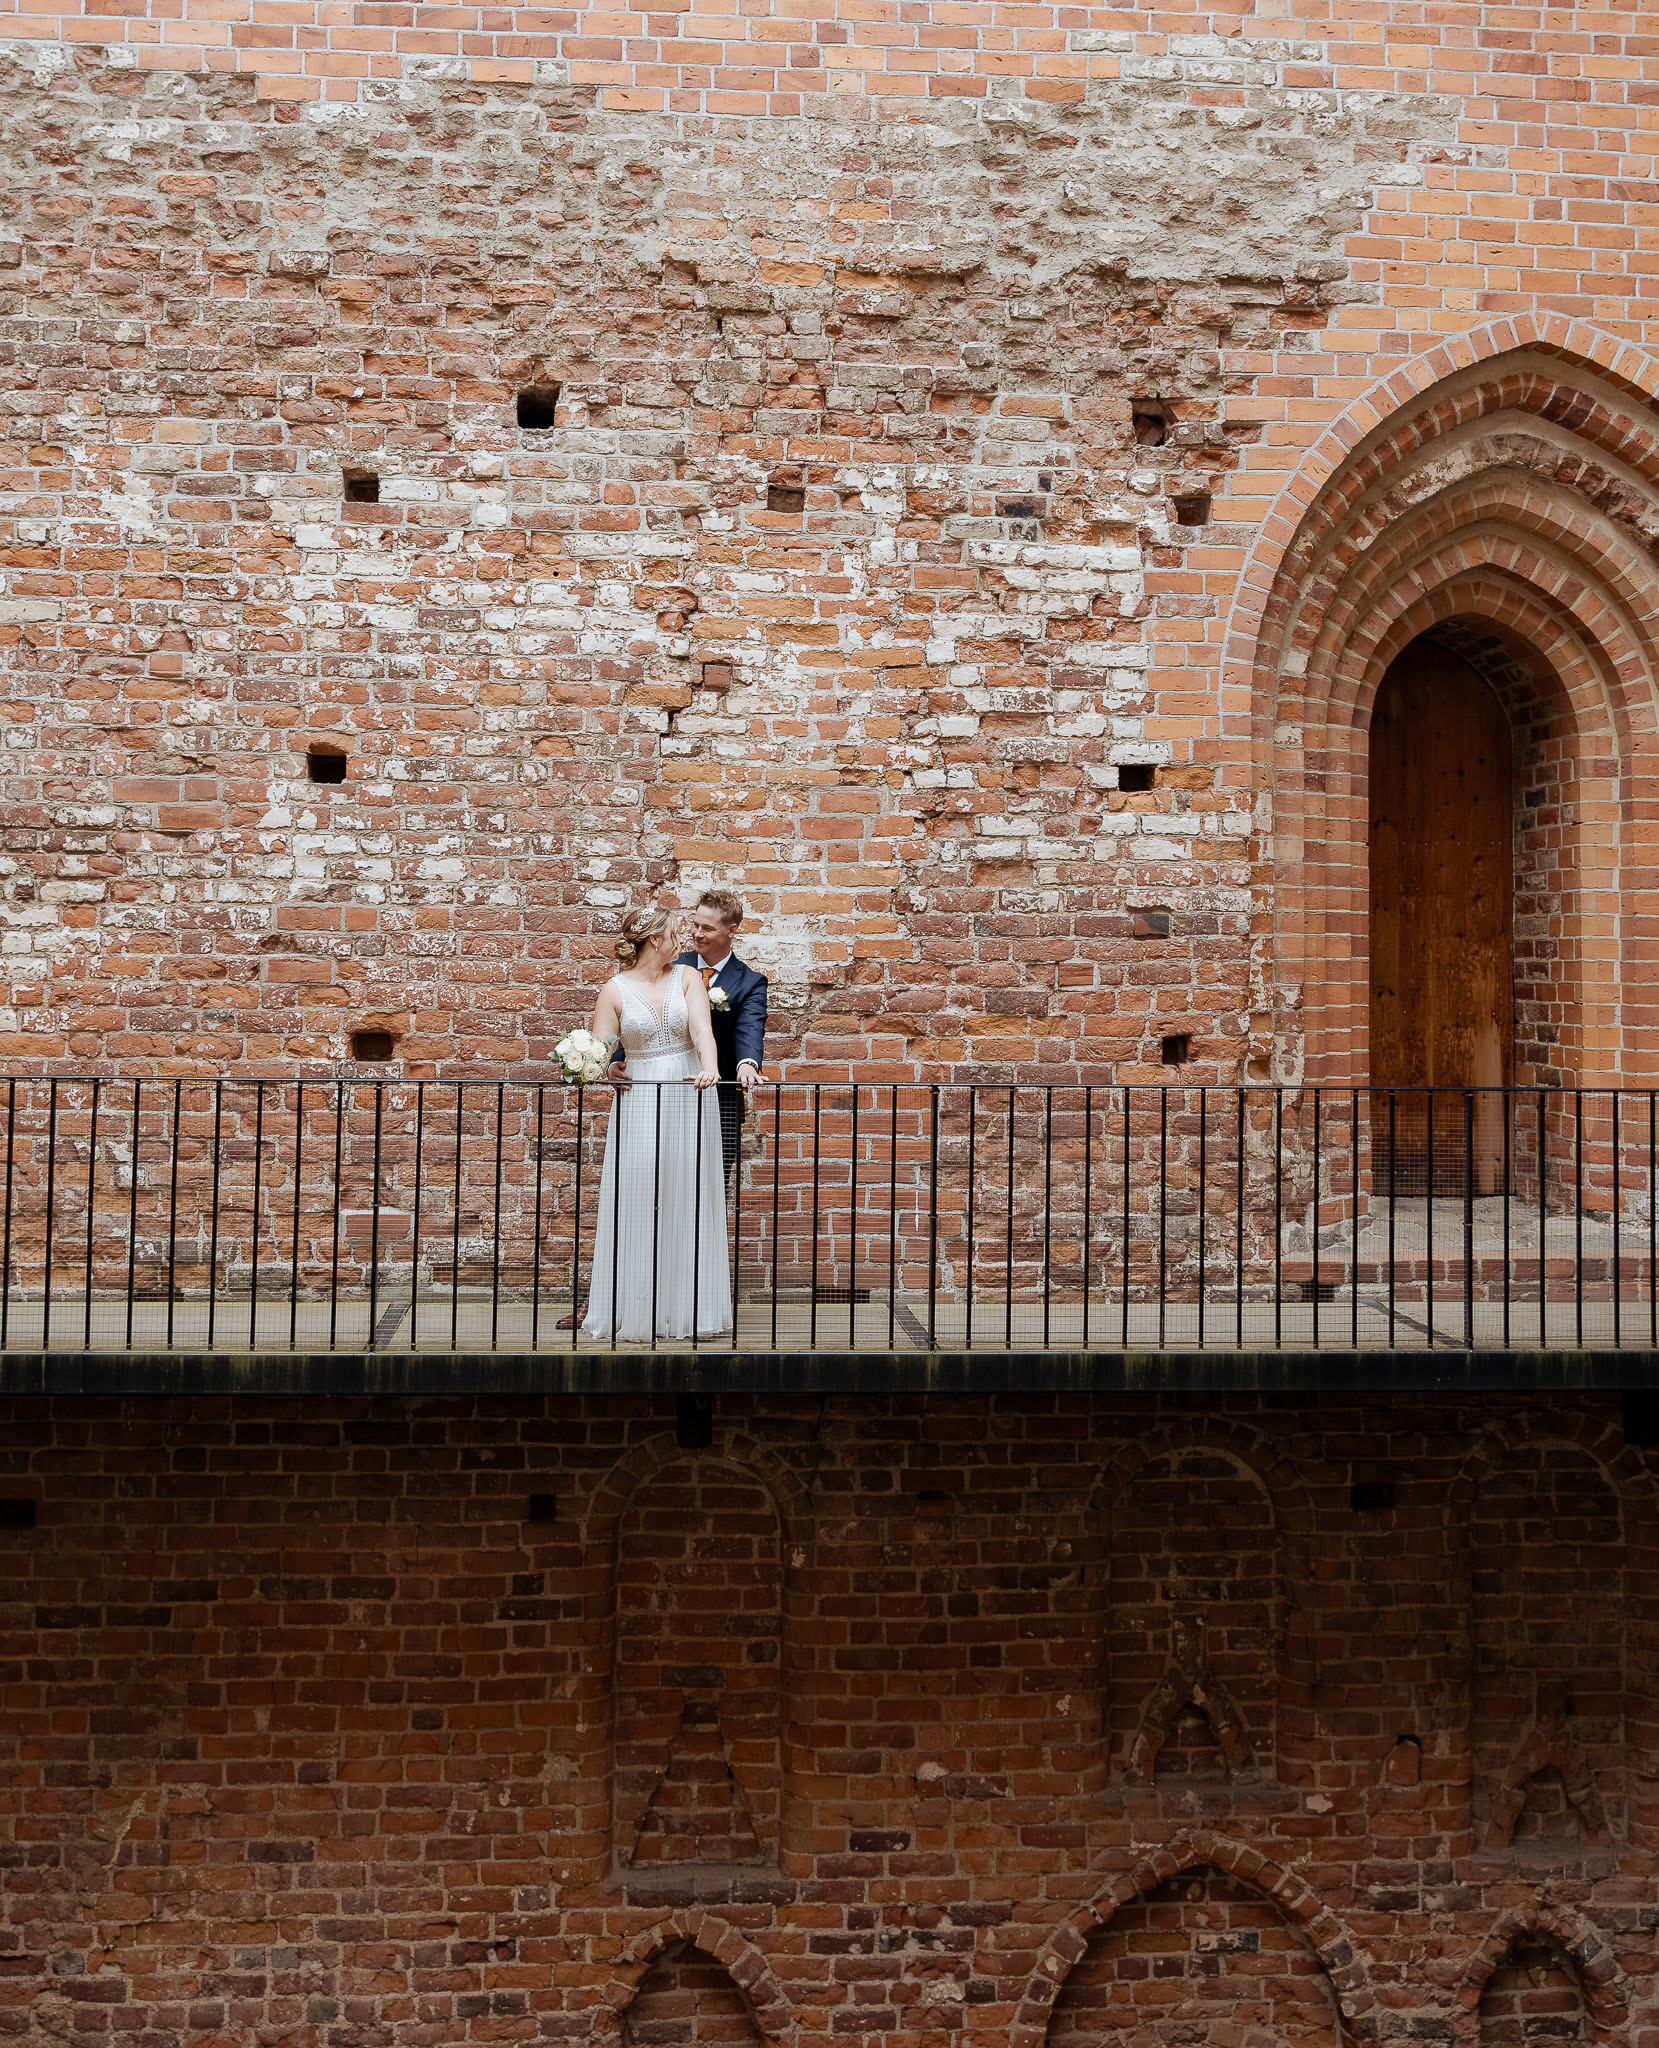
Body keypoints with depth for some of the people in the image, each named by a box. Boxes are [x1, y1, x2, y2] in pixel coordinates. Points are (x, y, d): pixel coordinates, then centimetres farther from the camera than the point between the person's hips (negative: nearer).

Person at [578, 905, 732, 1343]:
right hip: (640, 1105, -2)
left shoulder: (687, 978, 5)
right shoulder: (615, 990, 1)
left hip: (690, 1100, 2)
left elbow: (702, 1030, -10)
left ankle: (692, 1309, 11)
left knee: (690, 1204, 4)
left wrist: (710, 1068, -29)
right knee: (638, 1207, -3)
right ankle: (635, 1316, 3)